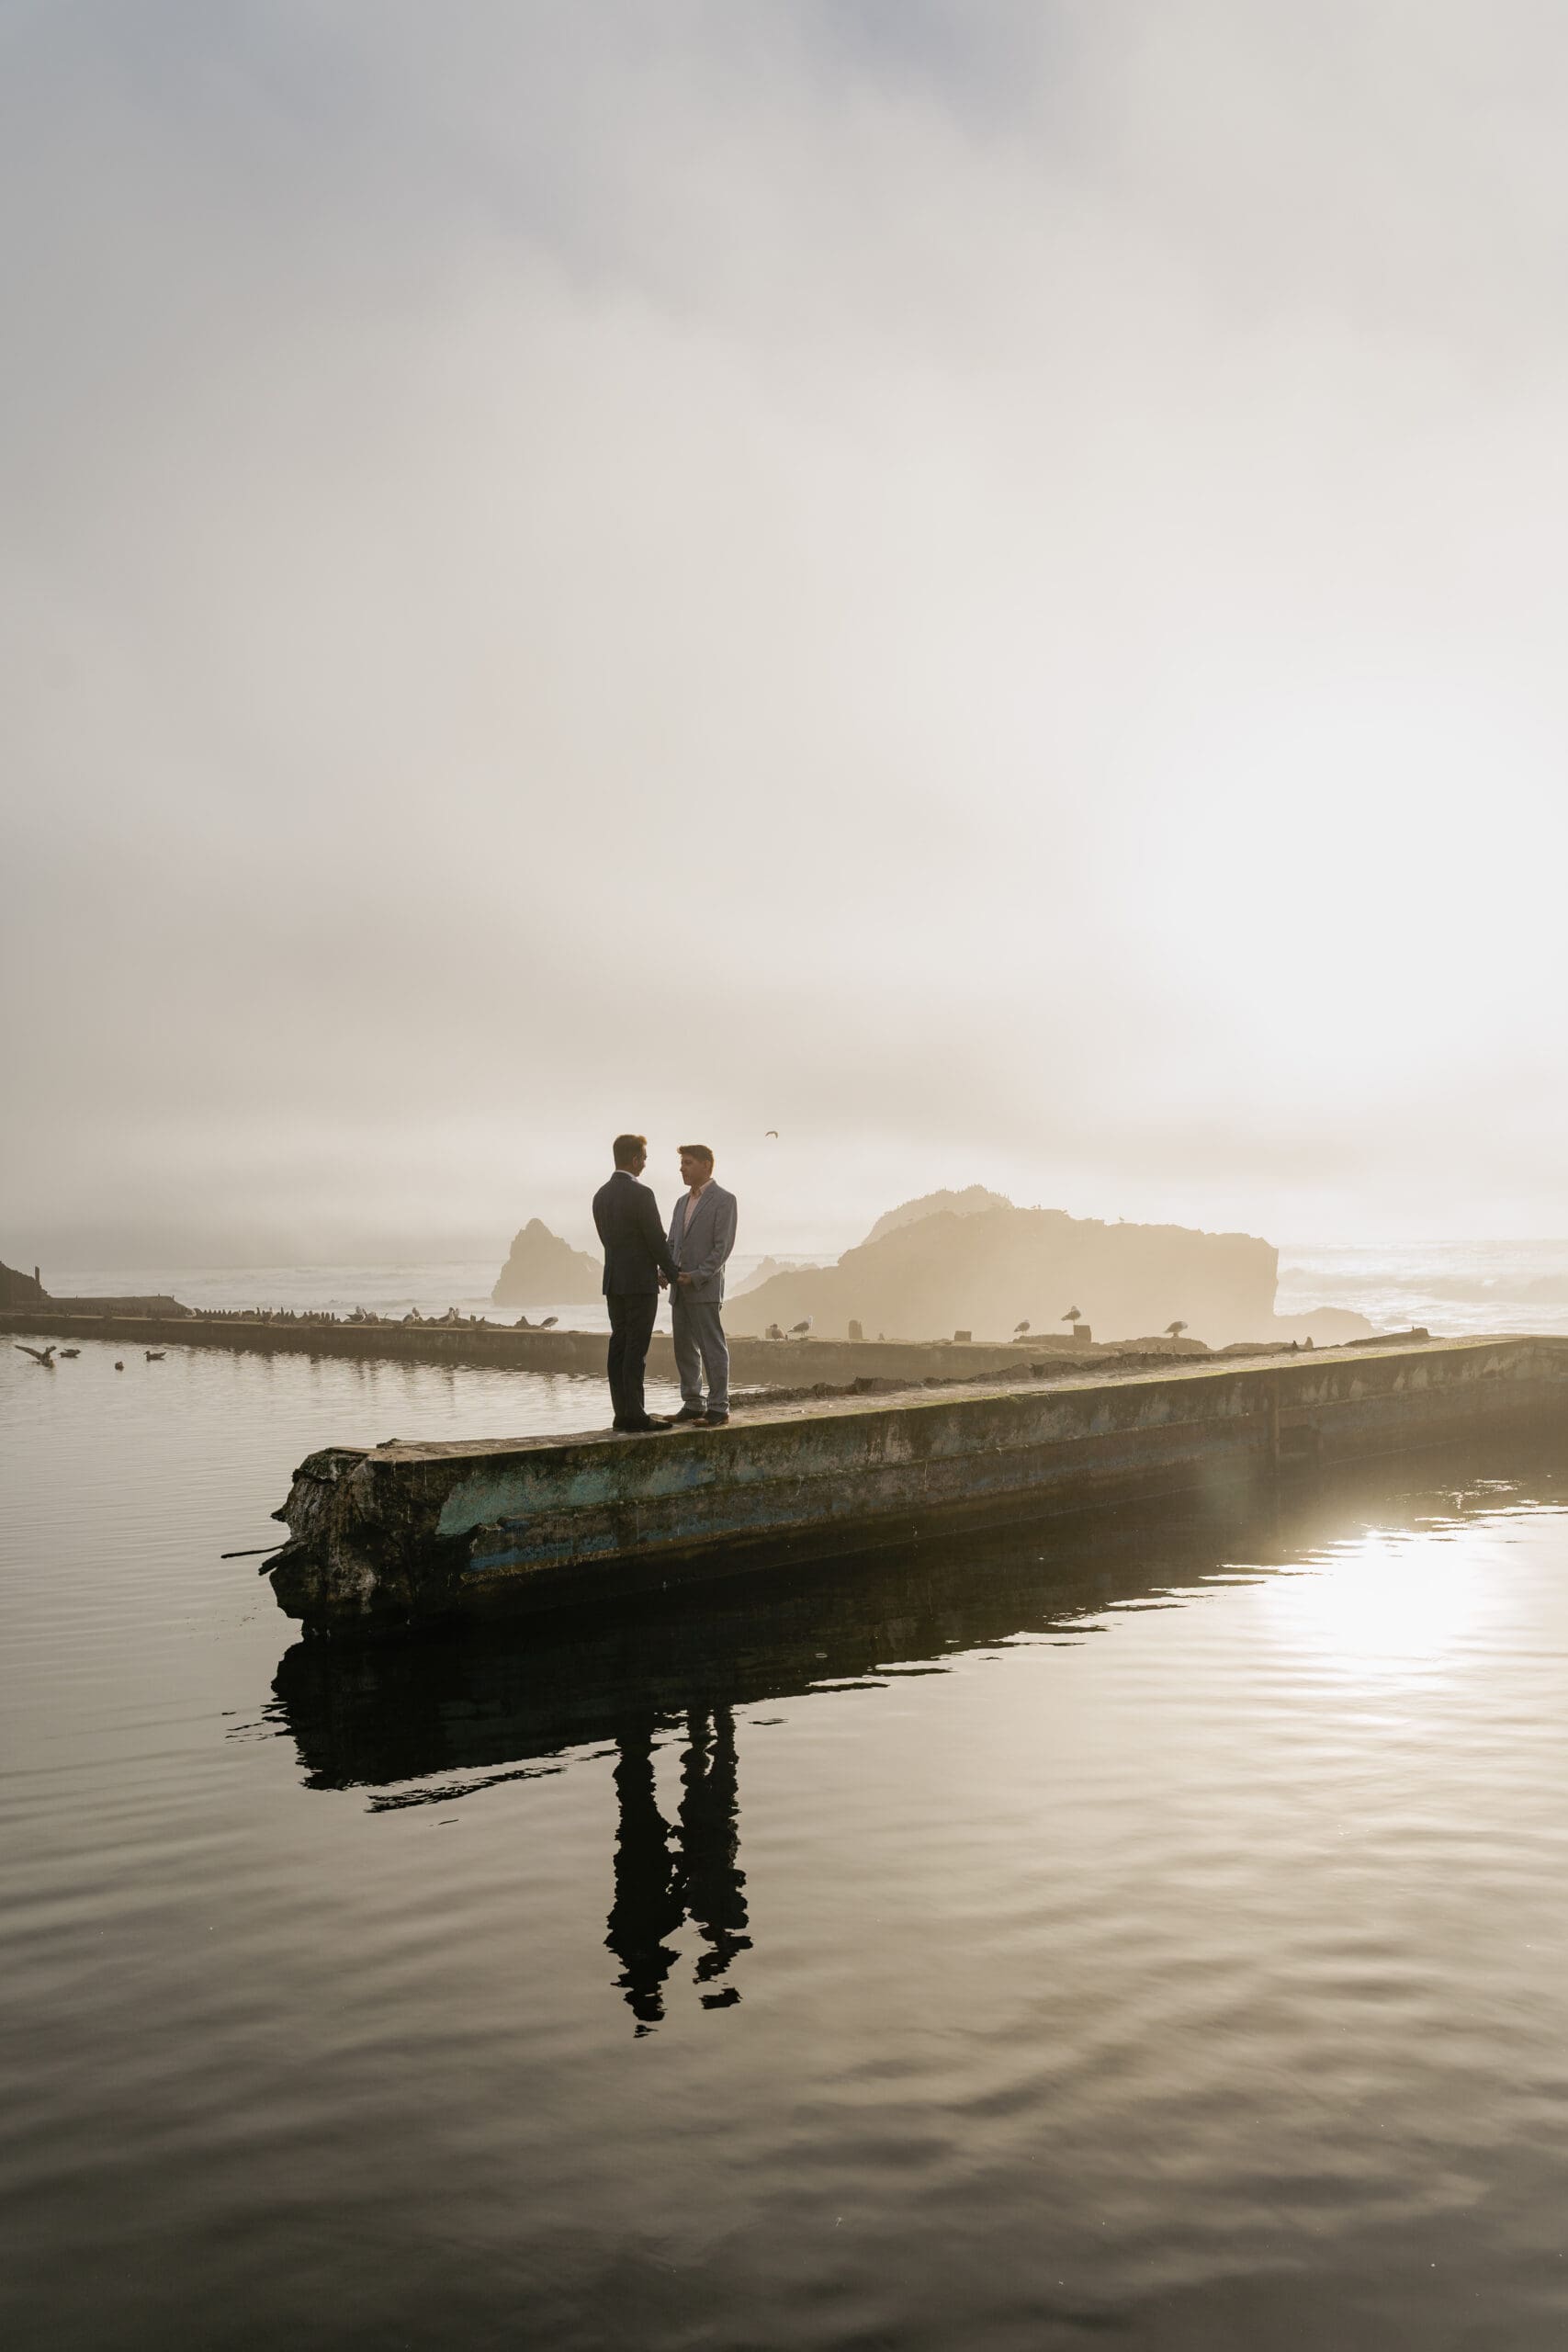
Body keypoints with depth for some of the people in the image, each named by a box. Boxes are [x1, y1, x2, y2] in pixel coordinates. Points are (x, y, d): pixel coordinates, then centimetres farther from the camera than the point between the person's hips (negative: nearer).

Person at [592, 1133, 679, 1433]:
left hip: (613, 1281, 8)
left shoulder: (601, 1195, 10)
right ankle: (634, 1414, -6)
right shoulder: (641, 1194, -15)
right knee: (636, 1350, -6)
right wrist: (671, 1272, 4)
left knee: (619, 1348, 8)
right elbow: (656, 1239, -14)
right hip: (640, 1282, -8)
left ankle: (623, 1412, 10)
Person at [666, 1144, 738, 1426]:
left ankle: (718, 1408, 0)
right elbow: (673, 1243, 18)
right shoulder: (682, 1202, 18)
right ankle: (692, 1404, 15)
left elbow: (723, 1246, -12)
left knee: (712, 1349, -4)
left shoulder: (724, 1200, -5)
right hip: (680, 1289, 8)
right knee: (685, 1349, 9)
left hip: (705, 1288, -7)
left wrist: (696, 1276, -17)